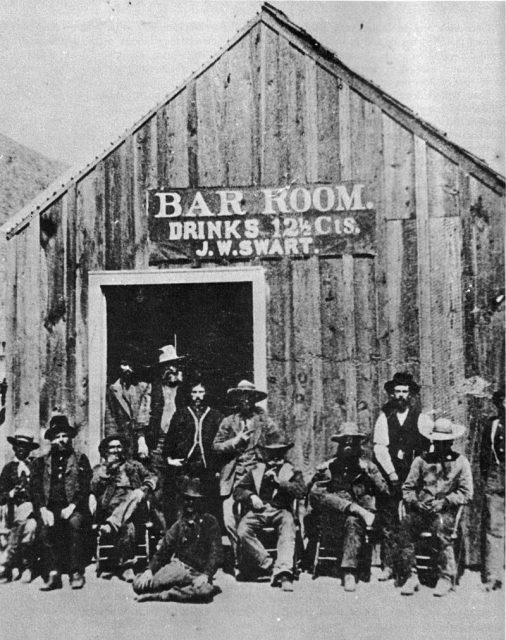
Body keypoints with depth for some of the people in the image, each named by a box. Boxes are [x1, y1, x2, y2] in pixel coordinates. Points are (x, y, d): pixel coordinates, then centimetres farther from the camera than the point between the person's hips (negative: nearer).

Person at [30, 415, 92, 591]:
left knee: (75, 523, -33)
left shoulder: (80, 459, 14)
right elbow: (35, 489, 6)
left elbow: (85, 487, 2)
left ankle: (77, 573, -25)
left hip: (72, 508, -1)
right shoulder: (41, 462, 18)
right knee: (45, 526, -31)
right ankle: (53, 574, -26)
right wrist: (43, 509, -11)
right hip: (49, 508, 1)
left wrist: (72, 507, -13)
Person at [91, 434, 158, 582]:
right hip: (110, 510, -1)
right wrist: (106, 468, -3)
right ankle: (125, 566, -31)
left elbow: (151, 477, 15)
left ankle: (111, 525, -49)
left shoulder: (133, 465, 28)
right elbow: (93, 488, 3)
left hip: (134, 509, 1)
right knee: (127, 526, -36)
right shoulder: (99, 469, 23)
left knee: (136, 495, -37)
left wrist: (144, 489, -7)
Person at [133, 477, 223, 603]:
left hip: (198, 572, -2)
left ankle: (162, 595, -27)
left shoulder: (210, 522, 3)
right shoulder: (179, 525, 14)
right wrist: (149, 570, -4)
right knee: (139, 584, -20)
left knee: (205, 591, -39)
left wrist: (205, 575, -20)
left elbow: (216, 554, -4)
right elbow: (163, 551, 14)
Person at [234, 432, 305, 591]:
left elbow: (301, 491, -2)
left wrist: (279, 482, -9)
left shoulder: (291, 472, 16)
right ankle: (269, 565, -20)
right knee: (242, 531, -28)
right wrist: (250, 496, -5)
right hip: (258, 511, 2)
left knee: (288, 526, -36)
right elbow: (238, 490, 16)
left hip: (281, 511, -1)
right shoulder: (256, 471, 20)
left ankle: (284, 571, -41)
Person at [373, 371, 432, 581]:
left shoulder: (421, 418, 5)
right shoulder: (384, 417, 6)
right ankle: (388, 566, 4)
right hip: (389, 478, 1)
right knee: (388, 522, -3)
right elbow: (380, 448, -2)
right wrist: (392, 474, -11)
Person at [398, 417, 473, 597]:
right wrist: (415, 501, -9)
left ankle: (446, 577, -15)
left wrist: (444, 501, -9)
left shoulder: (460, 462, 8)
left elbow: (466, 493, 4)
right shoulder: (421, 460, 11)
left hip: (446, 511, -1)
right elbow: (407, 488, 11)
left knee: (442, 527, -33)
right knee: (406, 525, -27)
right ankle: (411, 577, -16)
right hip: (420, 510, 2)